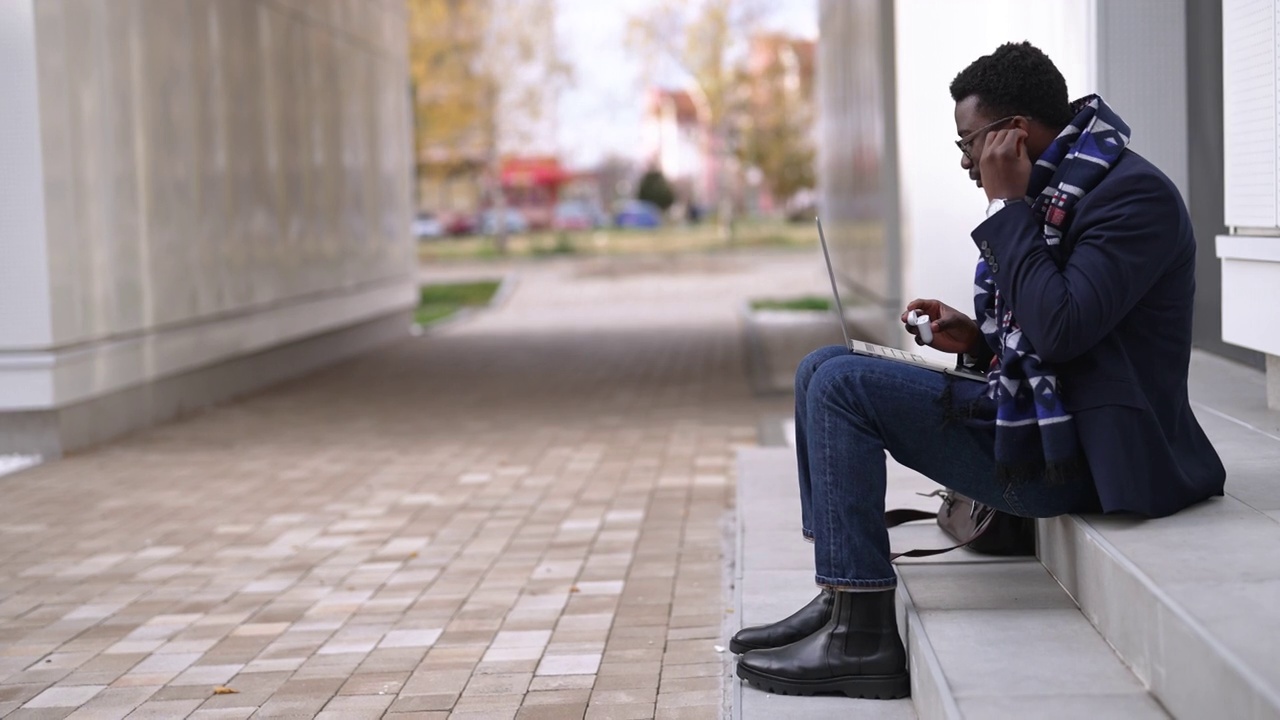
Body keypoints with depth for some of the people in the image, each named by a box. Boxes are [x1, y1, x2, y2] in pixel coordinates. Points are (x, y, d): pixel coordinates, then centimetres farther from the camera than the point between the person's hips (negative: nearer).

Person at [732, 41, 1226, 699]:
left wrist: (1007, 206, -17)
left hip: (1074, 450, -10)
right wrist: (977, 340, 4)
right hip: (1028, 413, 10)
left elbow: (1061, 329, -26)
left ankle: (861, 639, -18)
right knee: (822, 371, 8)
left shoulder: (1135, 194, -15)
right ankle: (839, 599, 3)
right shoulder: (1050, 191, 15)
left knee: (842, 386, -18)